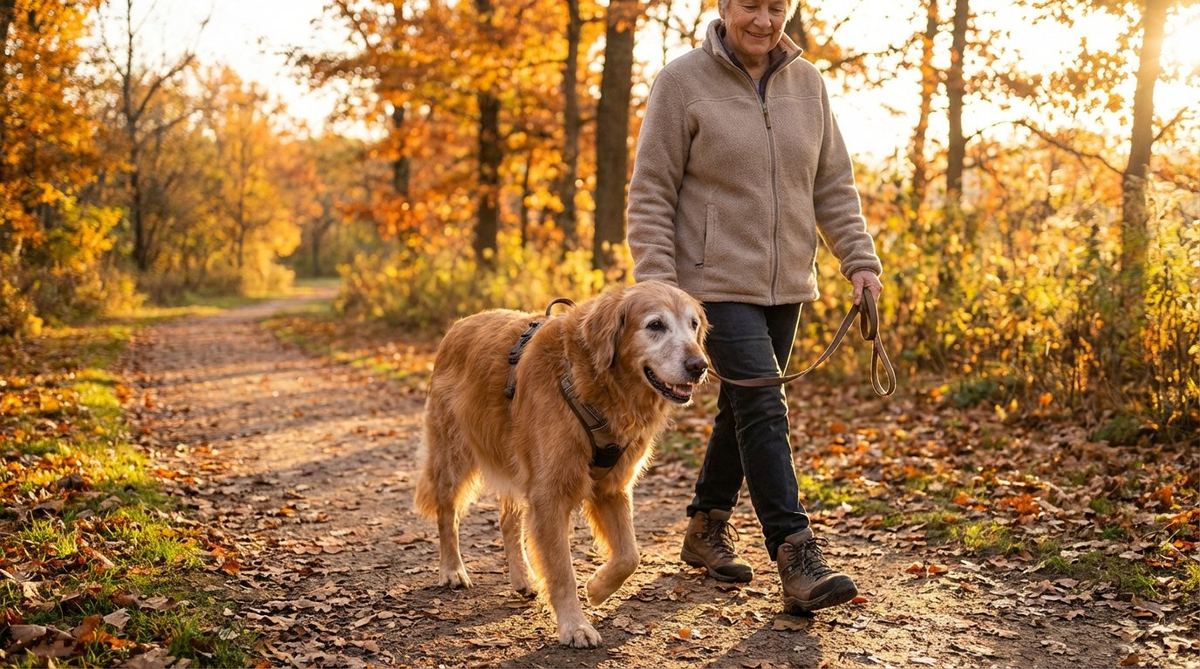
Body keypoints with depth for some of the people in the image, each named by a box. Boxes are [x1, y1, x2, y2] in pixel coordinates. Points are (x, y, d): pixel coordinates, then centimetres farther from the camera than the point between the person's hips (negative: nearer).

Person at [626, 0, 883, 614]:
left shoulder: (806, 82, 7)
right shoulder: (683, 80, -7)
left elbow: (833, 185, 12)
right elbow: (650, 193, -7)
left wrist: (859, 258, 3)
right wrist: (655, 282, -14)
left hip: (786, 285, 6)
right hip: (718, 281, -6)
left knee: (744, 409, 13)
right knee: (763, 409, -14)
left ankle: (706, 528, 31)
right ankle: (797, 560, -13)